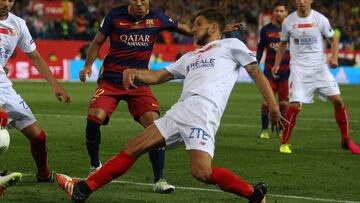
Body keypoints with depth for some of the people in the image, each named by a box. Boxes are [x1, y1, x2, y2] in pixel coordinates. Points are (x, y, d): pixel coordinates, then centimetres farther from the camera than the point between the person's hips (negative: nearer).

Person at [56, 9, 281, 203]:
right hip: (179, 111, 8)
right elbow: (158, 76, 31)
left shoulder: (231, 45, 14)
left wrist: (273, 105, -6)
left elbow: (256, 72, 7)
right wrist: (134, 72, 11)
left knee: (201, 172, -26)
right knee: (134, 147, 4)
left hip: (203, 110, -8)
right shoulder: (190, 57, 33)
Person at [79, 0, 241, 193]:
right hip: (110, 80, -1)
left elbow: (183, 28, 16)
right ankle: (95, 166, 5)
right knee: (94, 117, -22)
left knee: (153, 123, -18)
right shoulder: (115, 16, -4)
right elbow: (97, 42, 8)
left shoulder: (157, 18, 1)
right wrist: (88, 65, -8)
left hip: (139, 83, 1)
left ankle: (159, 180, -9)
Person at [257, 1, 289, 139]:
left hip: (286, 71, 0)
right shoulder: (266, 29, 5)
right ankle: (264, 129, 1)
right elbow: (260, 49, 10)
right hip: (269, 70, 0)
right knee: (267, 101, -6)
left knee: (284, 102, 1)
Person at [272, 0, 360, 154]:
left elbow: (333, 40, 8)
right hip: (299, 69, -1)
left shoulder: (320, 19, -3)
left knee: (338, 101, -6)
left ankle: (346, 140, 9)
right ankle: (284, 143, 2)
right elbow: (283, 44, 14)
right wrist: (277, 65, 4)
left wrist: (334, 57, -9)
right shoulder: (288, 21, -1)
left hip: (319, 68, 1)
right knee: (295, 106, -14)